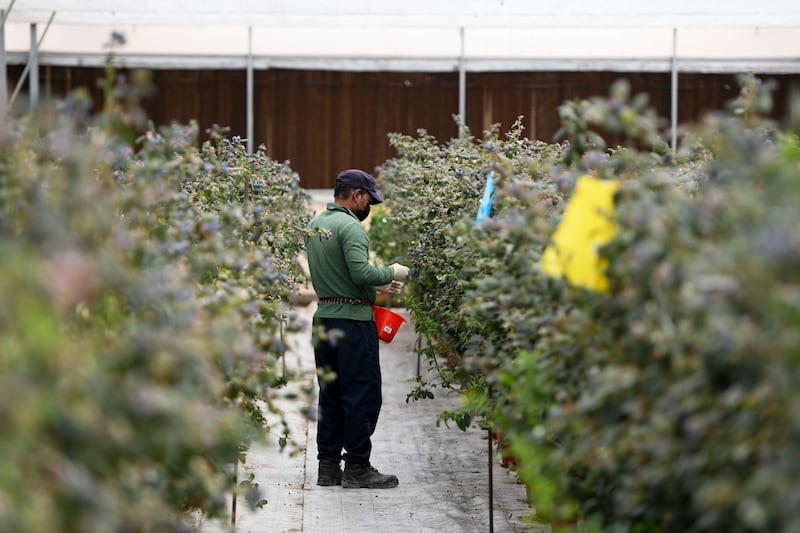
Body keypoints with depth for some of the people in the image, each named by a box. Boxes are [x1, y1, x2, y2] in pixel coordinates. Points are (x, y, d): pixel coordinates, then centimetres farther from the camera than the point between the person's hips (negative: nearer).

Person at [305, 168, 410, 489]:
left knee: (330, 395, 13)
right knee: (362, 394, -2)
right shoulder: (350, 227, -13)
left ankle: (328, 466, 15)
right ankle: (357, 468, -1)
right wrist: (391, 273, -6)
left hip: (324, 316, 9)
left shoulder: (316, 225, 15)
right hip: (352, 319, -9)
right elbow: (361, 271, -24)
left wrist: (377, 286, 19)